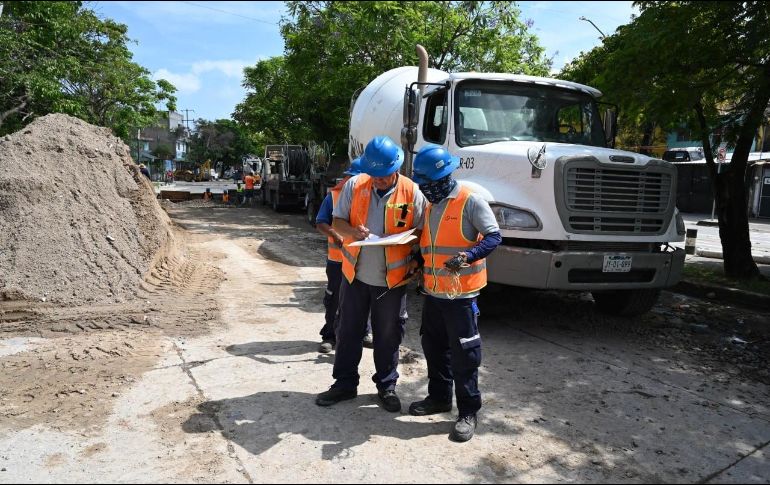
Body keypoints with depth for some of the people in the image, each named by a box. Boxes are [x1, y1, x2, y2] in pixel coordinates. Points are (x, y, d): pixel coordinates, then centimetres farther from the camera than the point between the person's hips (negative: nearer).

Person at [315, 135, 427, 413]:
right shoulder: (354, 185, -4)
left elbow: (421, 232, -3)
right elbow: (337, 221, 1)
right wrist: (351, 231, -20)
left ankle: (387, 386, 31)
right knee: (348, 330, 14)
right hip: (355, 273, 2)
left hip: (392, 278, -2)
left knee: (388, 336, 12)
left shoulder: (412, 192, -9)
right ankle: (345, 383, 31)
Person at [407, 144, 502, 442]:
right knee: (433, 346, 17)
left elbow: (493, 236, -15)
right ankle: (439, 397, 35)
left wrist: (469, 256, -30)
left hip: (461, 293, -8)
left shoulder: (470, 200, -10)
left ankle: (468, 411, 13)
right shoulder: (431, 205, 14)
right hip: (433, 291, 8)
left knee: (463, 352, 0)